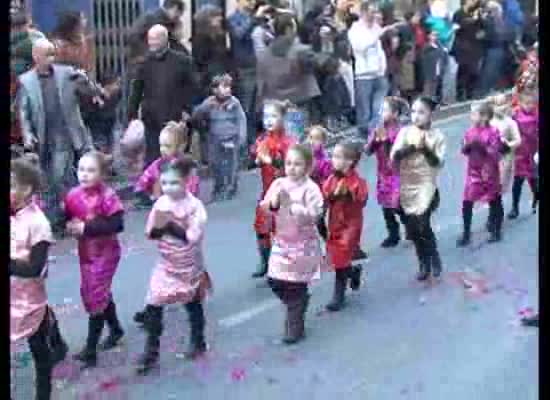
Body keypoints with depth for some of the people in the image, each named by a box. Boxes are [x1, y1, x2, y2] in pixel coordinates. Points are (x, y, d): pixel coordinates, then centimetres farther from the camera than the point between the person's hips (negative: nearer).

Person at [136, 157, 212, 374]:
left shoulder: (195, 205, -18)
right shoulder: (160, 203, -6)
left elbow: (192, 237, -26)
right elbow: (150, 233, -4)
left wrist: (170, 225, -29)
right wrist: (159, 228, -25)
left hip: (189, 265, -3)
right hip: (166, 264, 3)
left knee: (193, 304, 17)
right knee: (153, 306, -3)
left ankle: (197, 342, 39)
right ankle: (151, 351, 8)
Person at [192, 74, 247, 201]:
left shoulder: (234, 102, -6)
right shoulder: (209, 102, 0)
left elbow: (241, 120, -3)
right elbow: (196, 116, -2)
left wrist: (242, 137, -8)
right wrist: (206, 107, -19)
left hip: (231, 140, -2)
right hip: (215, 141, 3)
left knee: (231, 167, -2)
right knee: (216, 167, 10)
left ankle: (230, 190, 10)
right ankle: (218, 190, 25)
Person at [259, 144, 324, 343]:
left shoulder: (310, 188, -13)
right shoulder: (279, 183, 1)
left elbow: (313, 214, -24)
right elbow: (264, 206, -2)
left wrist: (292, 205, -29)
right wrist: (273, 203, -23)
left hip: (303, 243, -5)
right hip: (282, 241, 5)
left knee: (296, 286, 1)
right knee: (275, 281, 10)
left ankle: (295, 325, 15)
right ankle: (299, 303, 36)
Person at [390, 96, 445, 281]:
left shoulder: (437, 135, -4)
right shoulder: (405, 132, 1)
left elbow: (438, 163, -13)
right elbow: (394, 156, -11)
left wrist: (425, 148, -26)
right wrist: (412, 147, -23)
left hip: (426, 186, -3)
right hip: (406, 186, 3)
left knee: (423, 225, -15)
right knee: (412, 228, 8)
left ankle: (434, 258, 11)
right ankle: (423, 263, 27)